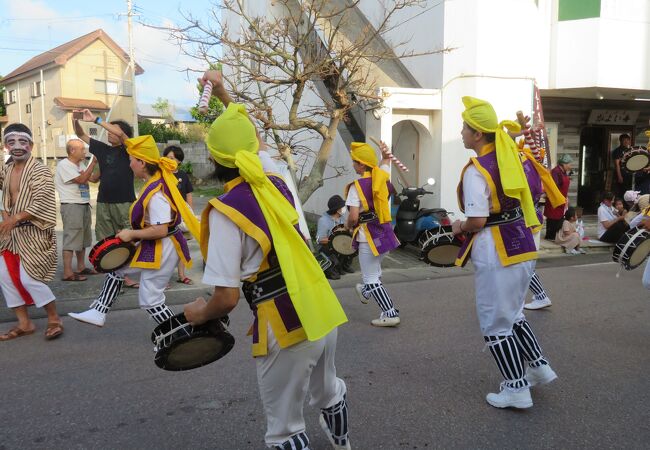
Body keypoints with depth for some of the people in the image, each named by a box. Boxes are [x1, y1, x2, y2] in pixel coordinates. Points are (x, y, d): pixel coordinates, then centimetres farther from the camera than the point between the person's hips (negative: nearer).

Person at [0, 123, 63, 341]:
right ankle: (24, 323, 22)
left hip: (33, 233, -8)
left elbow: (42, 204, -21)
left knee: (28, 278, -10)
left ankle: (54, 319, 10)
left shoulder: (40, 171, -12)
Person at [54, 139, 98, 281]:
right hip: (71, 206, -9)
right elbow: (81, 180, -19)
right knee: (71, 239, -9)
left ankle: (81, 267, 26)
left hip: (84, 205, 9)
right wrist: (93, 163, -15)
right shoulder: (64, 165, -12)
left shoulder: (81, 164, 14)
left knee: (83, 238, 15)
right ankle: (67, 273, -8)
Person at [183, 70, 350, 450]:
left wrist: (199, 314, 5)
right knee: (328, 393, 34)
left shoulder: (226, 212, -14)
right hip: (325, 314, 7)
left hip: (286, 331, -7)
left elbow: (227, 299, -16)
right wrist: (223, 93, 31)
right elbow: (251, 140, 25)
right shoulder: (277, 184, 3)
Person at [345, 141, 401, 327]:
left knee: (371, 277, 0)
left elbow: (353, 216, -21)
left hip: (369, 237, -8)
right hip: (385, 233, 8)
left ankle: (390, 313, -4)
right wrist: (385, 153, 17)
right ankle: (366, 292, 55)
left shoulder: (357, 186, -18)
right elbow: (386, 161, 29)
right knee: (375, 269, 29)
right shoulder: (382, 176, 3)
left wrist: (348, 226, -5)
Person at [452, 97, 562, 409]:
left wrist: (459, 227, -1)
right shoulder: (513, 158, 6)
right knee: (512, 314, 25)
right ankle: (539, 366, 31)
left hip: (494, 253, -8)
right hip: (522, 245, 8)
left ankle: (516, 389, 15)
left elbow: (477, 221, -21)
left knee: (495, 324, 6)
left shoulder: (475, 171, -17)